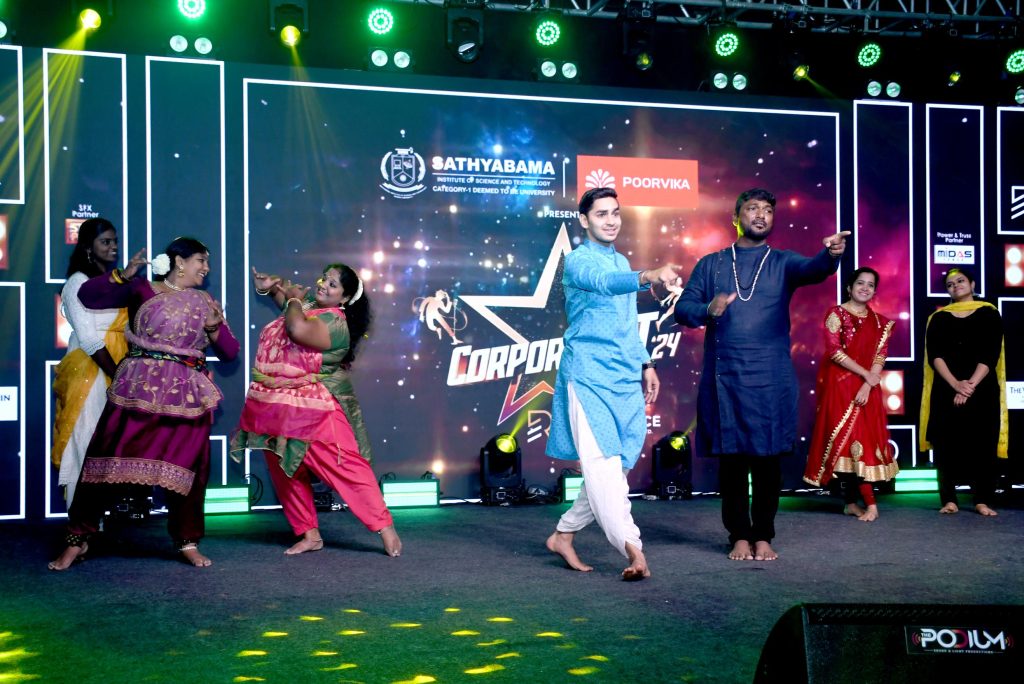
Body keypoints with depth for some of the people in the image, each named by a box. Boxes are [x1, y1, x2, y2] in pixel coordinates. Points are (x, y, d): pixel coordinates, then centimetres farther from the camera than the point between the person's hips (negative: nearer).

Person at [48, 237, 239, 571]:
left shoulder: (207, 302, 14)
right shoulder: (142, 289, 4)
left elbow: (230, 352, 12)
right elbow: (87, 295, 1)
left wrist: (214, 327, -6)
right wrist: (123, 275, -11)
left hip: (187, 394, 3)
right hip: (139, 387, -3)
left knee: (187, 467, 3)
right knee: (107, 458, -5)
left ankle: (187, 541, 17)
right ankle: (78, 538, 5)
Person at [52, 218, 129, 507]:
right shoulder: (79, 282, -6)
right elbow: (88, 338, -14)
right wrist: (117, 376, -17)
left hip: (117, 370, 7)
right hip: (91, 372, -7)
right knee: (89, 443, -5)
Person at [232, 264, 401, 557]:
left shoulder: (336, 323, -16)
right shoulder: (307, 305, 9)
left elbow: (298, 329, -34)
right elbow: (291, 306, 35)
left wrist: (294, 299, -14)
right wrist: (272, 288, 13)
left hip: (314, 410, -9)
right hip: (278, 408, 9)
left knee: (344, 467, -12)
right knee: (287, 474, 12)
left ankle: (385, 527, -7)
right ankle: (309, 535, 22)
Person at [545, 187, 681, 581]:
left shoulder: (621, 262, 18)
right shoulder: (578, 260, -7)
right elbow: (605, 282, -31)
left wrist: (645, 364, 20)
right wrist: (649, 276, -47)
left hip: (625, 378, 8)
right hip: (588, 374, -8)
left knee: (614, 466, 7)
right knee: (601, 461, -14)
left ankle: (564, 534, 19)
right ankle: (632, 549, -19)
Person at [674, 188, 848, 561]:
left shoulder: (782, 262, 9)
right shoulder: (711, 264, 13)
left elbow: (812, 269, -12)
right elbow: (683, 308, 9)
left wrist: (831, 254, -35)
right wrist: (707, 311, -13)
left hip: (771, 379, 0)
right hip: (724, 377, 1)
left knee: (768, 457, 2)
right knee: (731, 457, 3)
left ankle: (763, 536, 13)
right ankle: (739, 535, 13)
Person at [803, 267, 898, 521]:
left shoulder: (879, 321, 11)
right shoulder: (836, 314, -2)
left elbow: (880, 355, 2)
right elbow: (834, 351, -12)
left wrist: (867, 386, -13)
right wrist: (866, 375, -13)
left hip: (867, 389, 4)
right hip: (839, 386, -4)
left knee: (866, 439, -1)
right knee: (847, 438, -7)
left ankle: (852, 502, 3)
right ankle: (869, 502, -5)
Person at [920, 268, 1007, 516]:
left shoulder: (989, 314, 4)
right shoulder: (939, 318, 9)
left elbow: (990, 355, -5)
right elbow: (934, 356, -2)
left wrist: (971, 385, -16)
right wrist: (956, 384, -17)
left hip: (982, 389, -1)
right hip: (946, 389, 1)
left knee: (981, 443, -2)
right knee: (946, 443, -1)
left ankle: (982, 500, 3)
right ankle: (949, 500, 3)